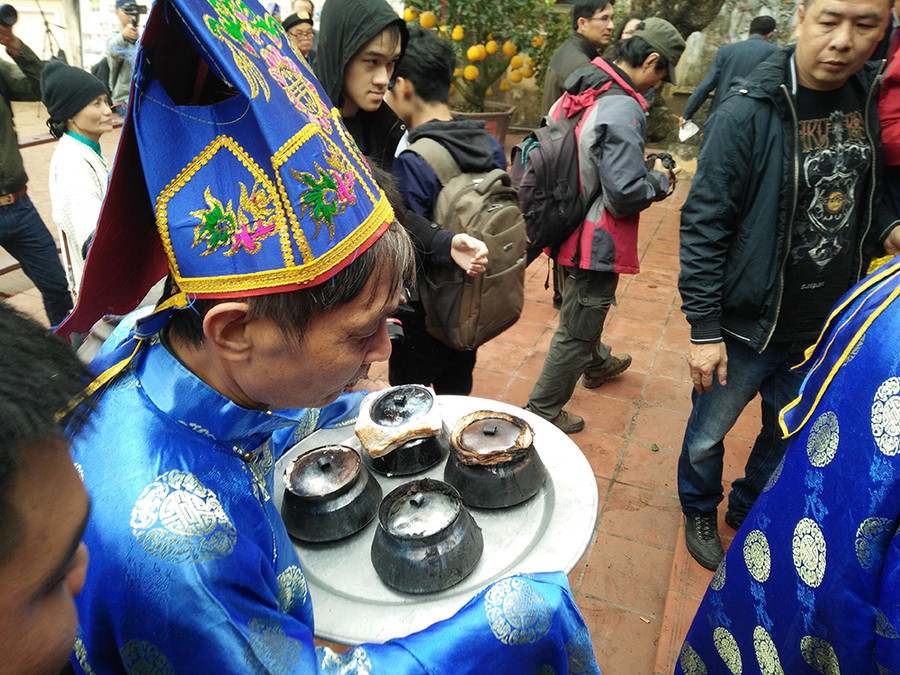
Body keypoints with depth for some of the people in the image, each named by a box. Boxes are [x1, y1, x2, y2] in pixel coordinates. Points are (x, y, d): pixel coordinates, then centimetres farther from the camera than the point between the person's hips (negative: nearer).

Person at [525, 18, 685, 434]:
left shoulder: (577, 92, 3)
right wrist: (659, 181, -6)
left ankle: (597, 364, 57)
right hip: (595, 244, -9)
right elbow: (624, 195, -27)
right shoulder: (623, 110, -24)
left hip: (567, 229, 9)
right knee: (576, 331, 8)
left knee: (583, 310, 30)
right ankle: (542, 411, 22)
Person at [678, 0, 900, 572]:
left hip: (827, 330, 5)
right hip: (748, 327, -5)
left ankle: (749, 511, 48)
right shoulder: (749, 113, -18)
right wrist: (705, 330, -17)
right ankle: (700, 512, 44)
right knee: (707, 435, 14)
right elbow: (704, 226, -17)